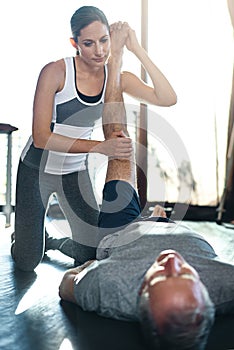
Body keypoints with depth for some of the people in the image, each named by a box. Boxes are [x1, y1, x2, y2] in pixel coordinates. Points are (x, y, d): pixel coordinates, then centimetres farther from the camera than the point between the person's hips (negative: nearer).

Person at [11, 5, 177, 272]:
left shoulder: (118, 78, -8)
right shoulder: (55, 72, -20)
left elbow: (168, 99, -21)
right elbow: (41, 137, -25)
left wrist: (137, 49, -23)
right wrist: (101, 147, -35)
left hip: (76, 171, 4)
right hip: (37, 169, -3)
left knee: (94, 254, 7)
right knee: (27, 262, 5)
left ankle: (51, 240, 36)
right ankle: (22, 236, 41)